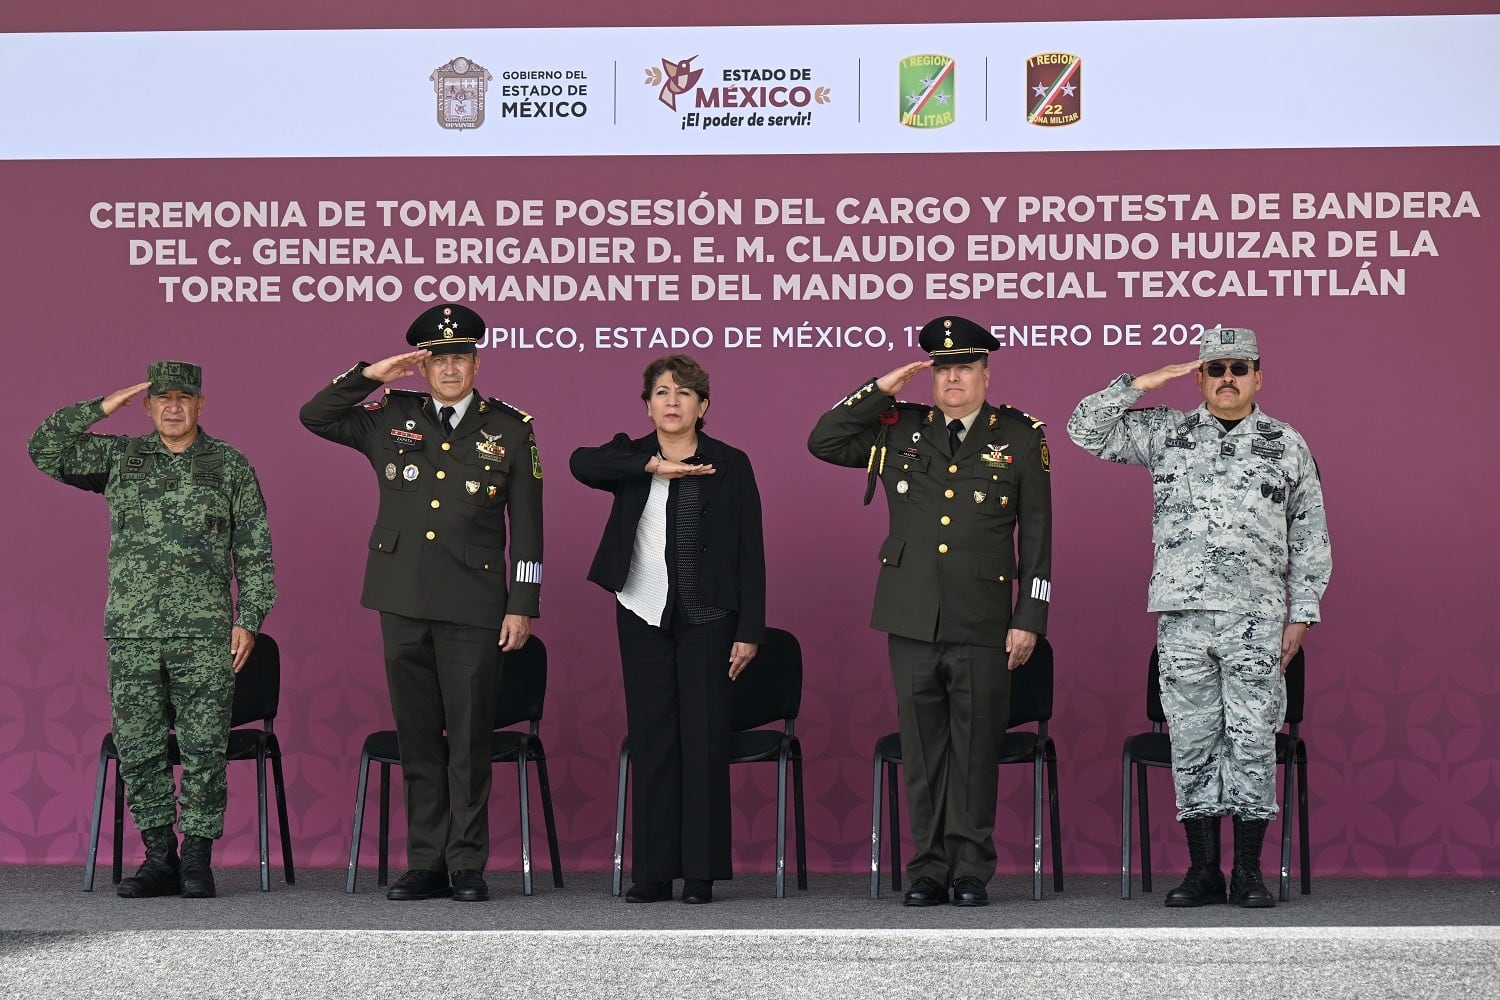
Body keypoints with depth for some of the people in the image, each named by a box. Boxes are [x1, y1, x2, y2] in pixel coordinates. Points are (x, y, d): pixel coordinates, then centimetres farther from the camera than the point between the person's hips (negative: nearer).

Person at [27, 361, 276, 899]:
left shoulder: (230, 466, 7)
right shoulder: (119, 458, 11)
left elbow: (255, 553, 7)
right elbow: (46, 450, 3)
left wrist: (248, 619, -2)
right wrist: (101, 408, -1)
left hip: (204, 633, -2)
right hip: (132, 632, 2)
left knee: (204, 749, -4)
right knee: (138, 748, 2)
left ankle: (197, 860, 4)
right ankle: (160, 859, 11)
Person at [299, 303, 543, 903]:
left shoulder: (510, 429, 4)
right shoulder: (392, 417, 9)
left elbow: (526, 526, 3)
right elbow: (314, 416, 8)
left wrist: (523, 606, -2)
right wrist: (371, 375, -3)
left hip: (473, 605, -2)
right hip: (403, 601, 3)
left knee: (470, 738, -2)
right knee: (417, 738, 7)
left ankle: (467, 867, 5)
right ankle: (425, 864, 12)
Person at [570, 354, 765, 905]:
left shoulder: (731, 465, 2)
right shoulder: (630, 457, 6)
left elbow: (751, 554, 0)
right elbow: (581, 462, -17)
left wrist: (749, 631, -7)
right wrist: (655, 466, -23)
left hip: (709, 619, -2)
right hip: (644, 616, 2)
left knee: (704, 742, -2)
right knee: (651, 741, 2)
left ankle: (702, 873, 4)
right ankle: (653, 871, 7)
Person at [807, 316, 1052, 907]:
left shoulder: (1020, 438, 5)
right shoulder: (901, 430, 10)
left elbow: (1036, 535, 4)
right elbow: (822, 442, 7)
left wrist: (1030, 619, -1)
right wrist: (880, 390, 0)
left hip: (982, 623, -2)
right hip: (912, 620, 2)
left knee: (975, 751, 1)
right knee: (922, 750, 5)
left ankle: (972, 872, 9)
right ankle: (928, 870, 11)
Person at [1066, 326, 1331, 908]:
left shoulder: (1287, 445, 9)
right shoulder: (1167, 434, 10)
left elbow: (1309, 539, 11)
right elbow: (1086, 429, 8)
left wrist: (1301, 614, 4)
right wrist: (1142, 383, 0)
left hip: (1256, 619, -1)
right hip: (1182, 616, 1)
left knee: (1252, 740, -2)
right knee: (1191, 740, 3)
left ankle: (1248, 873, 4)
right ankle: (1204, 871, 9)